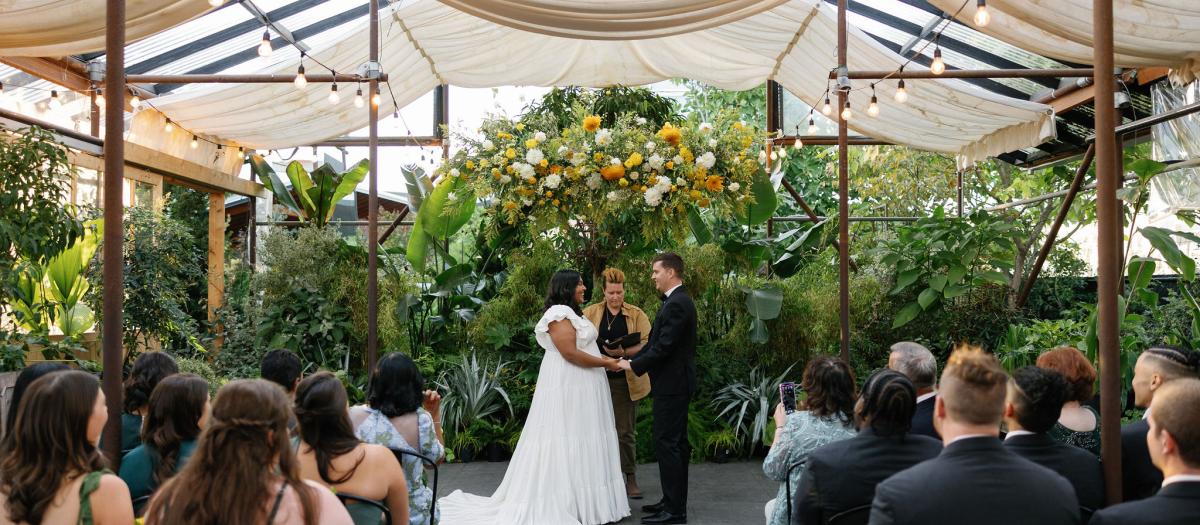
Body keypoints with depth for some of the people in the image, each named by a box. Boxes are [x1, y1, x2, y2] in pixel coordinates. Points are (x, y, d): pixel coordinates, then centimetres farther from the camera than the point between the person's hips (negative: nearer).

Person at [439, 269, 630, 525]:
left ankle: (579, 502, 14)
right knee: (566, 443, -6)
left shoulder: (571, 313, 18)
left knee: (579, 443, 10)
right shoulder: (559, 313, -14)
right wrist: (605, 363, -13)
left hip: (579, 387, 10)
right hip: (567, 388, -10)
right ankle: (563, 504, 0)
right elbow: (569, 353, -20)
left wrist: (604, 358, 7)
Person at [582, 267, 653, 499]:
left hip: (625, 381, -1)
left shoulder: (636, 314, 3)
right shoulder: (590, 312, 6)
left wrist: (623, 353, -20)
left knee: (626, 431, 3)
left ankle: (630, 478, 12)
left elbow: (646, 344, -4)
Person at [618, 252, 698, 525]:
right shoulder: (676, 301, 14)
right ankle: (674, 501, 24)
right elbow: (656, 341, 14)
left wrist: (633, 365, -12)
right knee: (675, 444, 15)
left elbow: (664, 347, -22)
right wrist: (632, 360, 5)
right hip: (674, 383, 10)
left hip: (672, 385, -10)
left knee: (667, 444, -7)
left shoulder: (677, 304, -19)